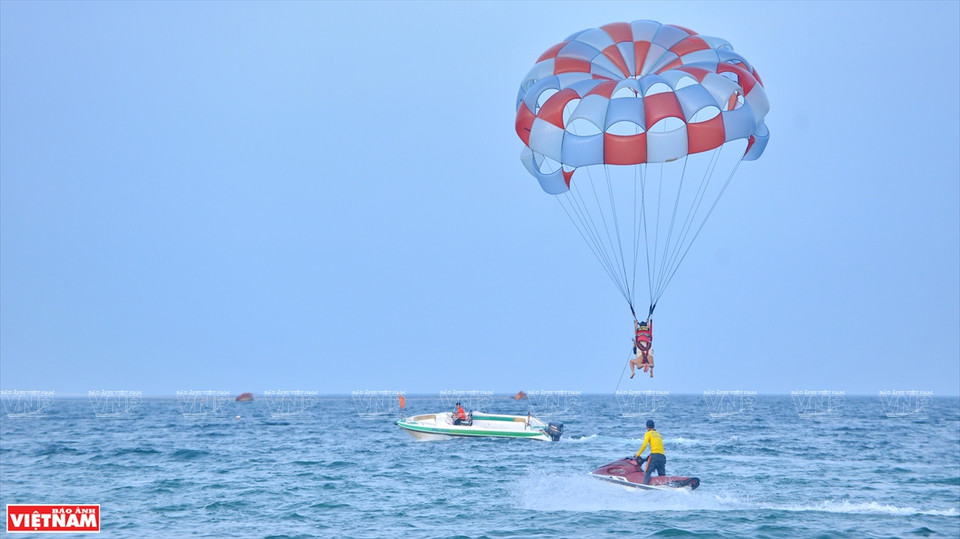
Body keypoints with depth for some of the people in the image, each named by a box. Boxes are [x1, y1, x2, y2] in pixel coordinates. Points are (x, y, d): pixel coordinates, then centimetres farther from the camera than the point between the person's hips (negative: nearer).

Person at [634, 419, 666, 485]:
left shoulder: (648, 433, 7)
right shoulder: (658, 434, 26)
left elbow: (644, 445, -7)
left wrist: (637, 455, -1)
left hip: (655, 455, -6)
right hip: (663, 456, 6)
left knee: (647, 472, -11)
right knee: (662, 475, 5)